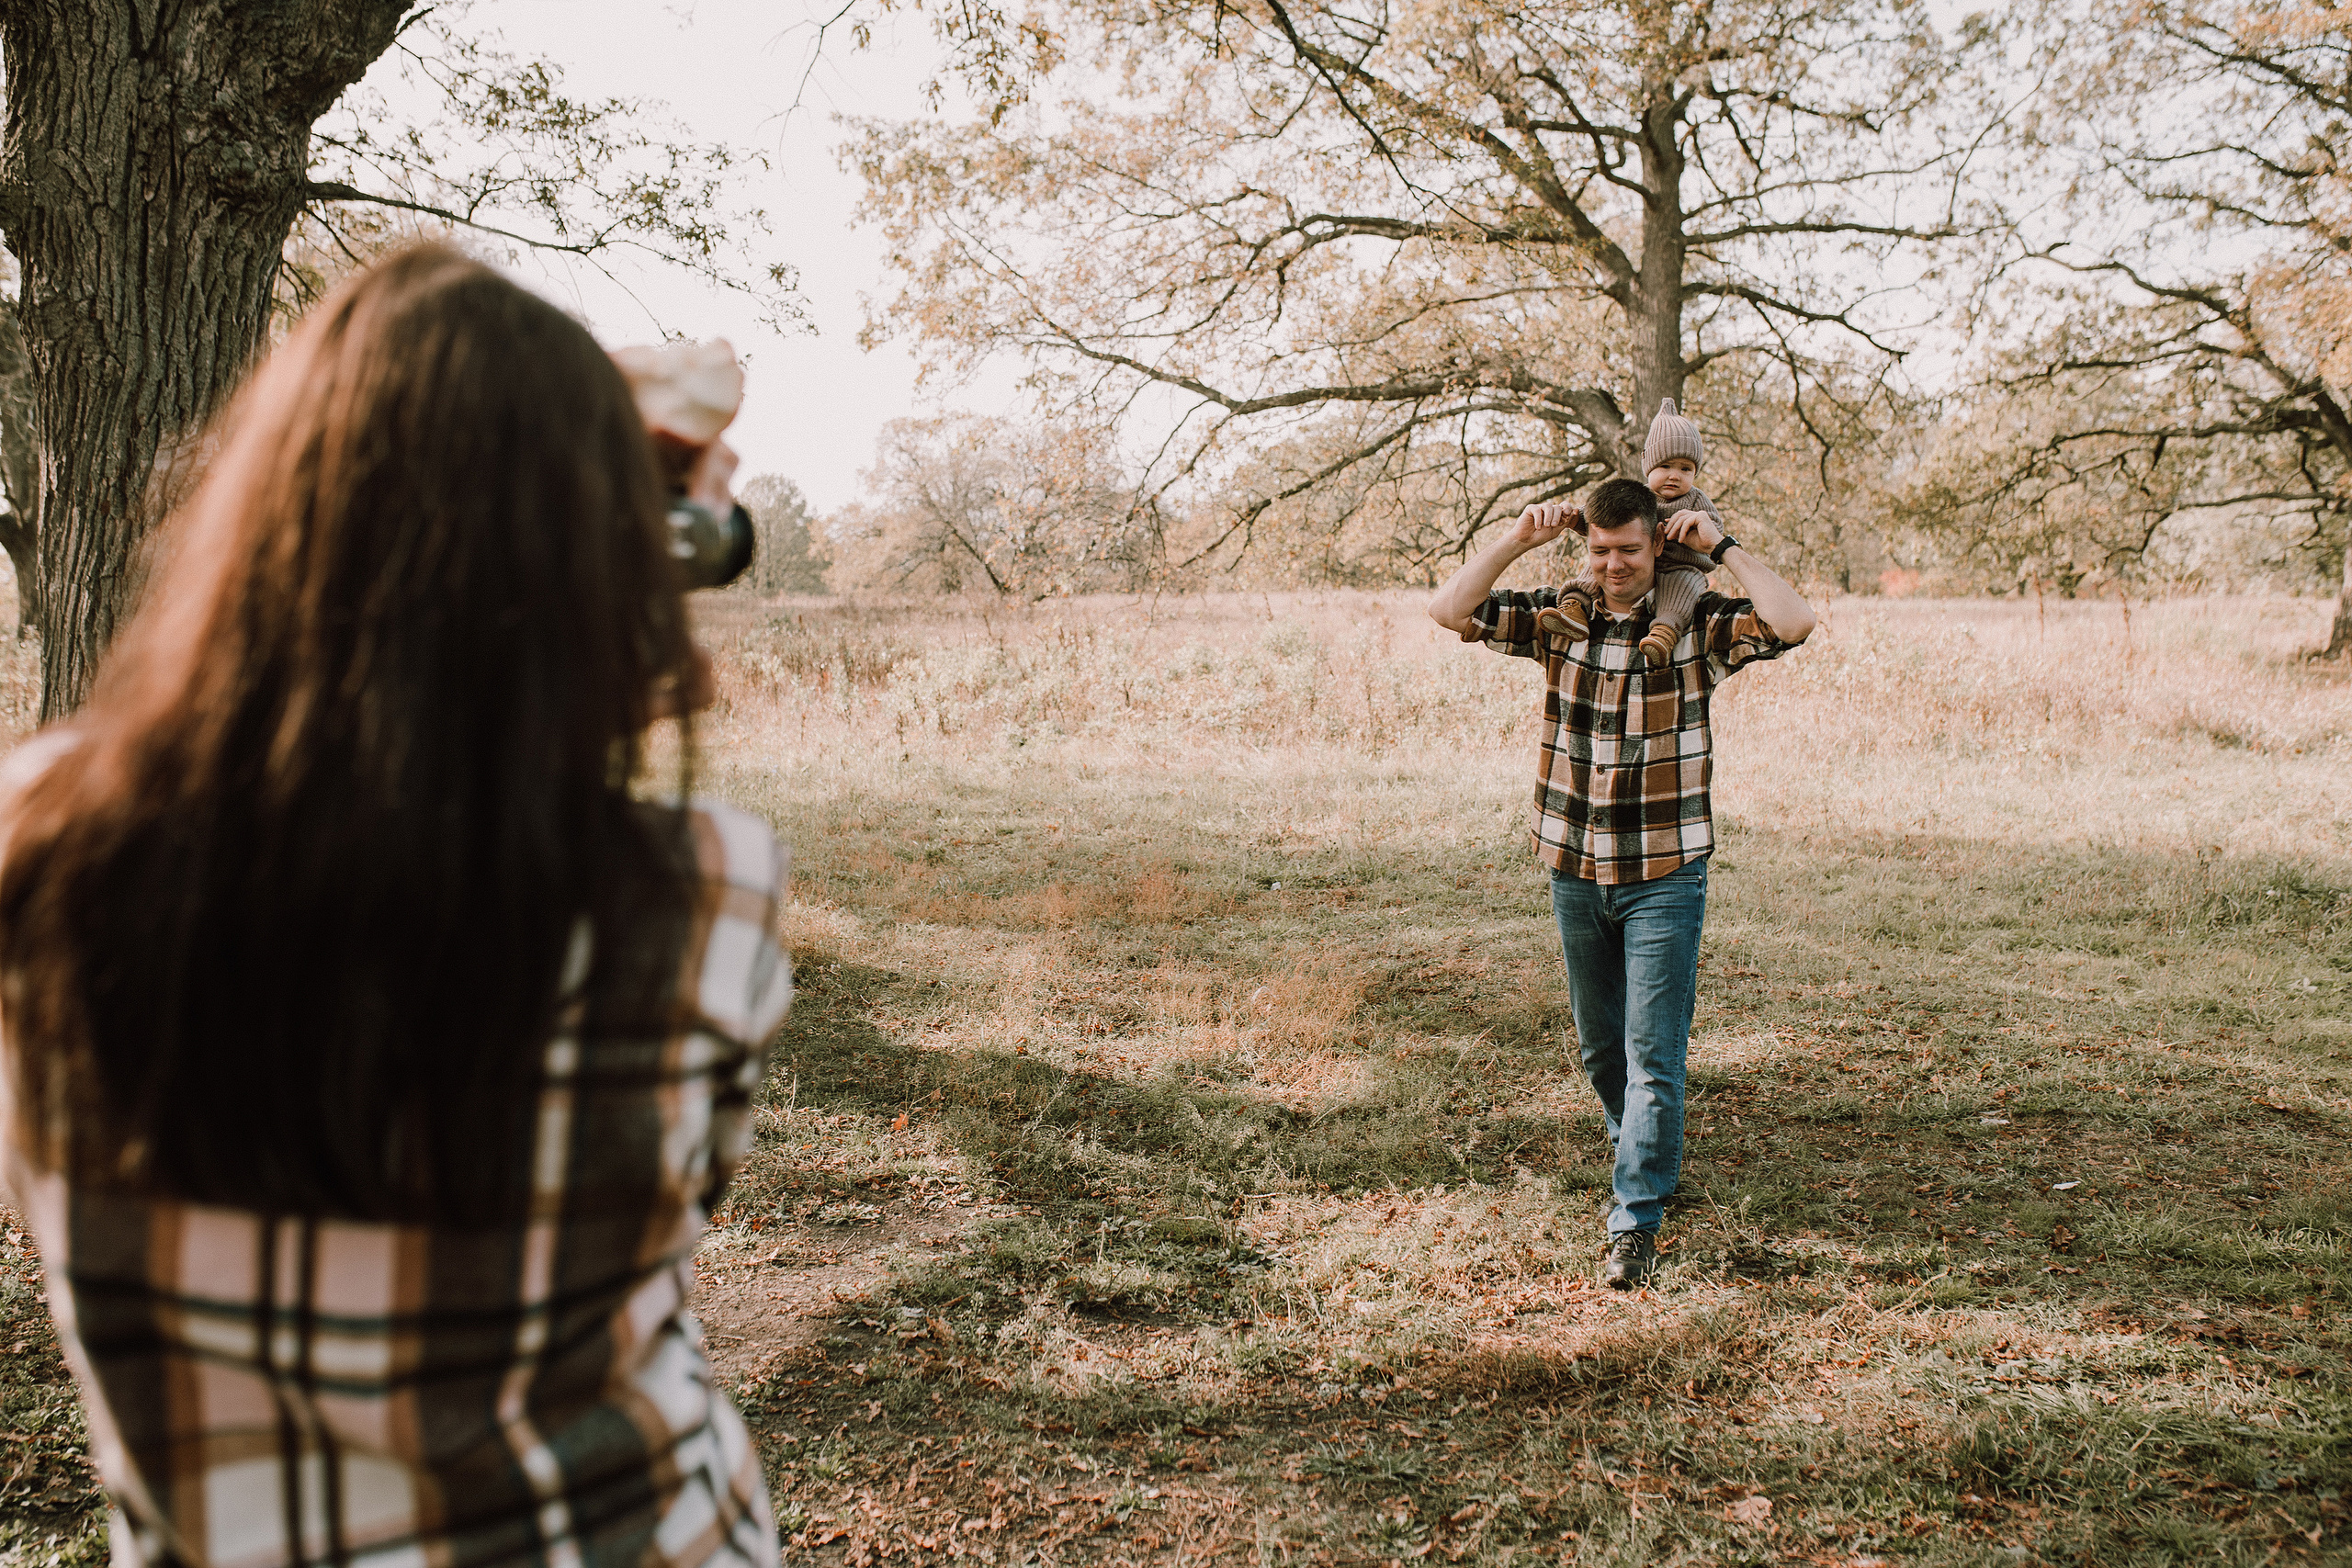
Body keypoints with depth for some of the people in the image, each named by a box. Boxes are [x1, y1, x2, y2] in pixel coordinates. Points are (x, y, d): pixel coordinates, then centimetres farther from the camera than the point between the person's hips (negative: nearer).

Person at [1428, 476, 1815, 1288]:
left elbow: (1794, 623, -20)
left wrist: (1721, 546, -15)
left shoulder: (1699, 624, -6)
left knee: (1653, 1055, -5)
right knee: (1599, 1044, 19)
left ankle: (1635, 1220, 1)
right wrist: (1521, 537, -10)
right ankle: (1642, 1153, 43)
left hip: (1665, 875, -3)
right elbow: (1449, 610, -4)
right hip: (1574, 870, 4)